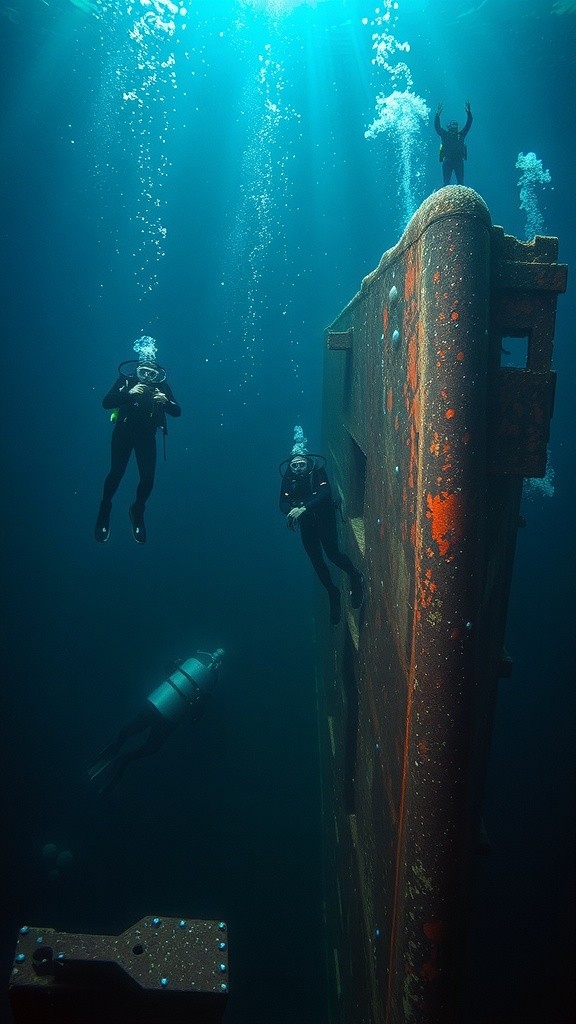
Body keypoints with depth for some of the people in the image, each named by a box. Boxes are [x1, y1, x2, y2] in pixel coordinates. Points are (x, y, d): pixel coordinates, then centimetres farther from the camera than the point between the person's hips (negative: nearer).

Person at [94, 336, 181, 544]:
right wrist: (129, 393, -32)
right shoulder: (126, 379, -11)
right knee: (117, 473, -5)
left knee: (148, 479, -4)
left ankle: (137, 511, 23)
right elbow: (106, 403, -19)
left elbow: (177, 412, -9)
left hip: (147, 436, 1)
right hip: (124, 432, -1)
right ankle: (105, 508, 21)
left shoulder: (162, 385, -7)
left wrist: (166, 401, -29)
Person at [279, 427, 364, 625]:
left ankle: (355, 577, 11)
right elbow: (283, 502, -11)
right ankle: (333, 594, 23)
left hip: (324, 518, -4)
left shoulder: (318, 471, -17)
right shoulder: (289, 477, -8)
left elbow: (325, 493, -31)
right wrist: (291, 511, -35)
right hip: (306, 523, 4)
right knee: (316, 560, 7)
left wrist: (303, 508, -43)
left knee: (332, 553, -16)